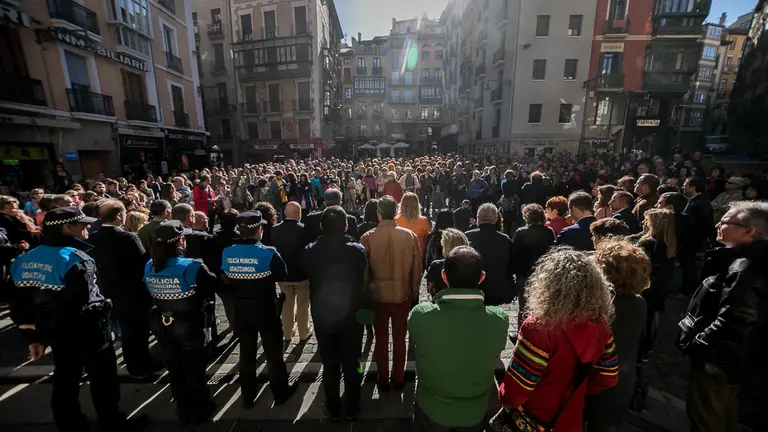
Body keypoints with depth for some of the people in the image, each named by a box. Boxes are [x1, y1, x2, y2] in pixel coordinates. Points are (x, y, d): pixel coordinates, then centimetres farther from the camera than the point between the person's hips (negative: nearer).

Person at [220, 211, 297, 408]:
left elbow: (226, 281, 4)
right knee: (273, 353, 13)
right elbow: (283, 276, -8)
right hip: (266, 310, -4)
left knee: (246, 353, 20)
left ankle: (248, 397, 36)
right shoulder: (268, 253, -22)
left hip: (241, 310, 4)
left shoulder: (227, 253, -9)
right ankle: (280, 393, 29)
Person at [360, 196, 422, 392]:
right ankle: (398, 379, 36)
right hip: (403, 295, 1)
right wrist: (414, 290, 10)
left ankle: (383, 381, 34)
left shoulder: (367, 237, -15)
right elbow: (417, 267, -5)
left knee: (381, 339, 18)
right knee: (399, 339, 19)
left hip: (378, 296, 0)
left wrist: (364, 291, 9)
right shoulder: (410, 235, -13)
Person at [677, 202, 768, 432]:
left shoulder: (744, 269, -26)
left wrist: (694, 346, -20)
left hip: (716, 360, -9)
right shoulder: (742, 261, 5)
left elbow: (730, 323, -31)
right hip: (726, 359, 9)